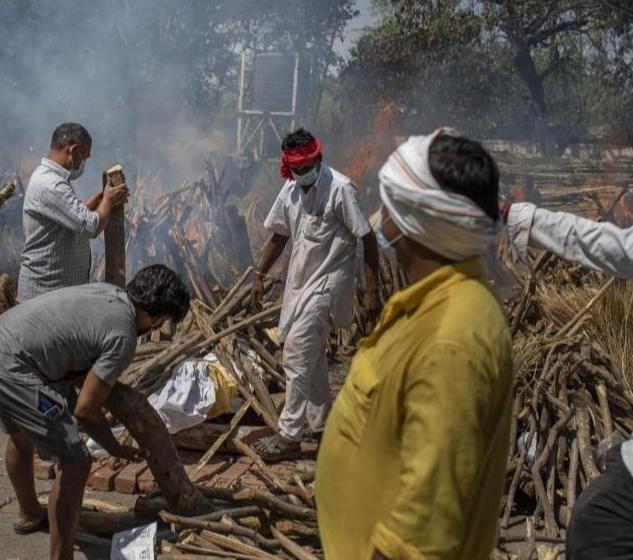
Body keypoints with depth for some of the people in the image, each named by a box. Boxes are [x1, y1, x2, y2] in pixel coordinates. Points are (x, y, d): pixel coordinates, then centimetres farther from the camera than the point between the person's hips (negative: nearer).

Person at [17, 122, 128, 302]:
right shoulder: (51, 186, -23)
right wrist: (108, 201, -7)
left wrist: (101, 196, 9)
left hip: (58, 284, 10)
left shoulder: (47, 177, 11)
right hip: (48, 289, -10)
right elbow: (92, 226, -25)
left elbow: (77, 215, 20)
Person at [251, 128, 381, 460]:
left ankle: (289, 435, 1)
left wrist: (372, 290, -18)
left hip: (327, 283, -8)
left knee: (297, 356, -9)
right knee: (312, 356, 17)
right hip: (300, 281, 8)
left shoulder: (340, 189, -17)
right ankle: (321, 426, 32)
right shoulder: (290, 189, 5)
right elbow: (279, 235, 16)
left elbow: (368, 239, -16)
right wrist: (260, 276, 18)